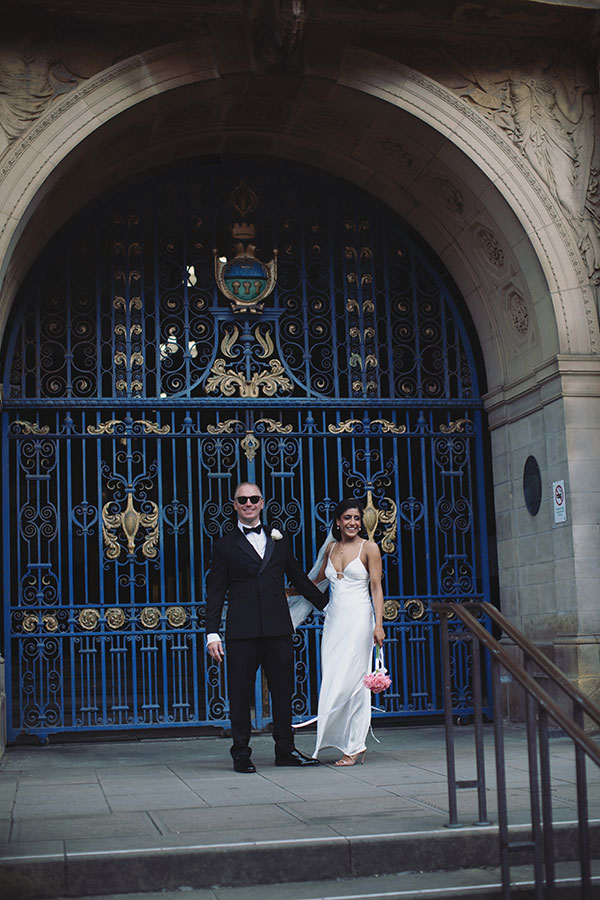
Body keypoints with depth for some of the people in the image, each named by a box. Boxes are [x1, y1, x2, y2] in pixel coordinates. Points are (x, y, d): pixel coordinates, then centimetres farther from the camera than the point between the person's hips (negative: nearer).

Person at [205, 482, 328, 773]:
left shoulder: (279, 541, 15)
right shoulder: (225, 546, 7)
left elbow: (300, 579, 23)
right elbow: (215, 592, 4)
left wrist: (328, 605, 24)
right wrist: (212, 633, -4)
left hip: (278, 629, 3)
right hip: (242, 632, -3)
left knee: (283, 692, 7)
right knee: (240, 695, 1)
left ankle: (285, 750, 17)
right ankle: (241, 754, 11)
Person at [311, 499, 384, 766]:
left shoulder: (369, 547, -1)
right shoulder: (331, 548, 13)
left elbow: (376, 588, -5)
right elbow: (317, 578, 30)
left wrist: (378, 624, -14)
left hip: (358, 619, -5)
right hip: (334, 620, 5)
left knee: (350, 681, -9)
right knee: (331, 681, -1)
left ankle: (354, 746, -2)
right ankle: (355, 745, 6)